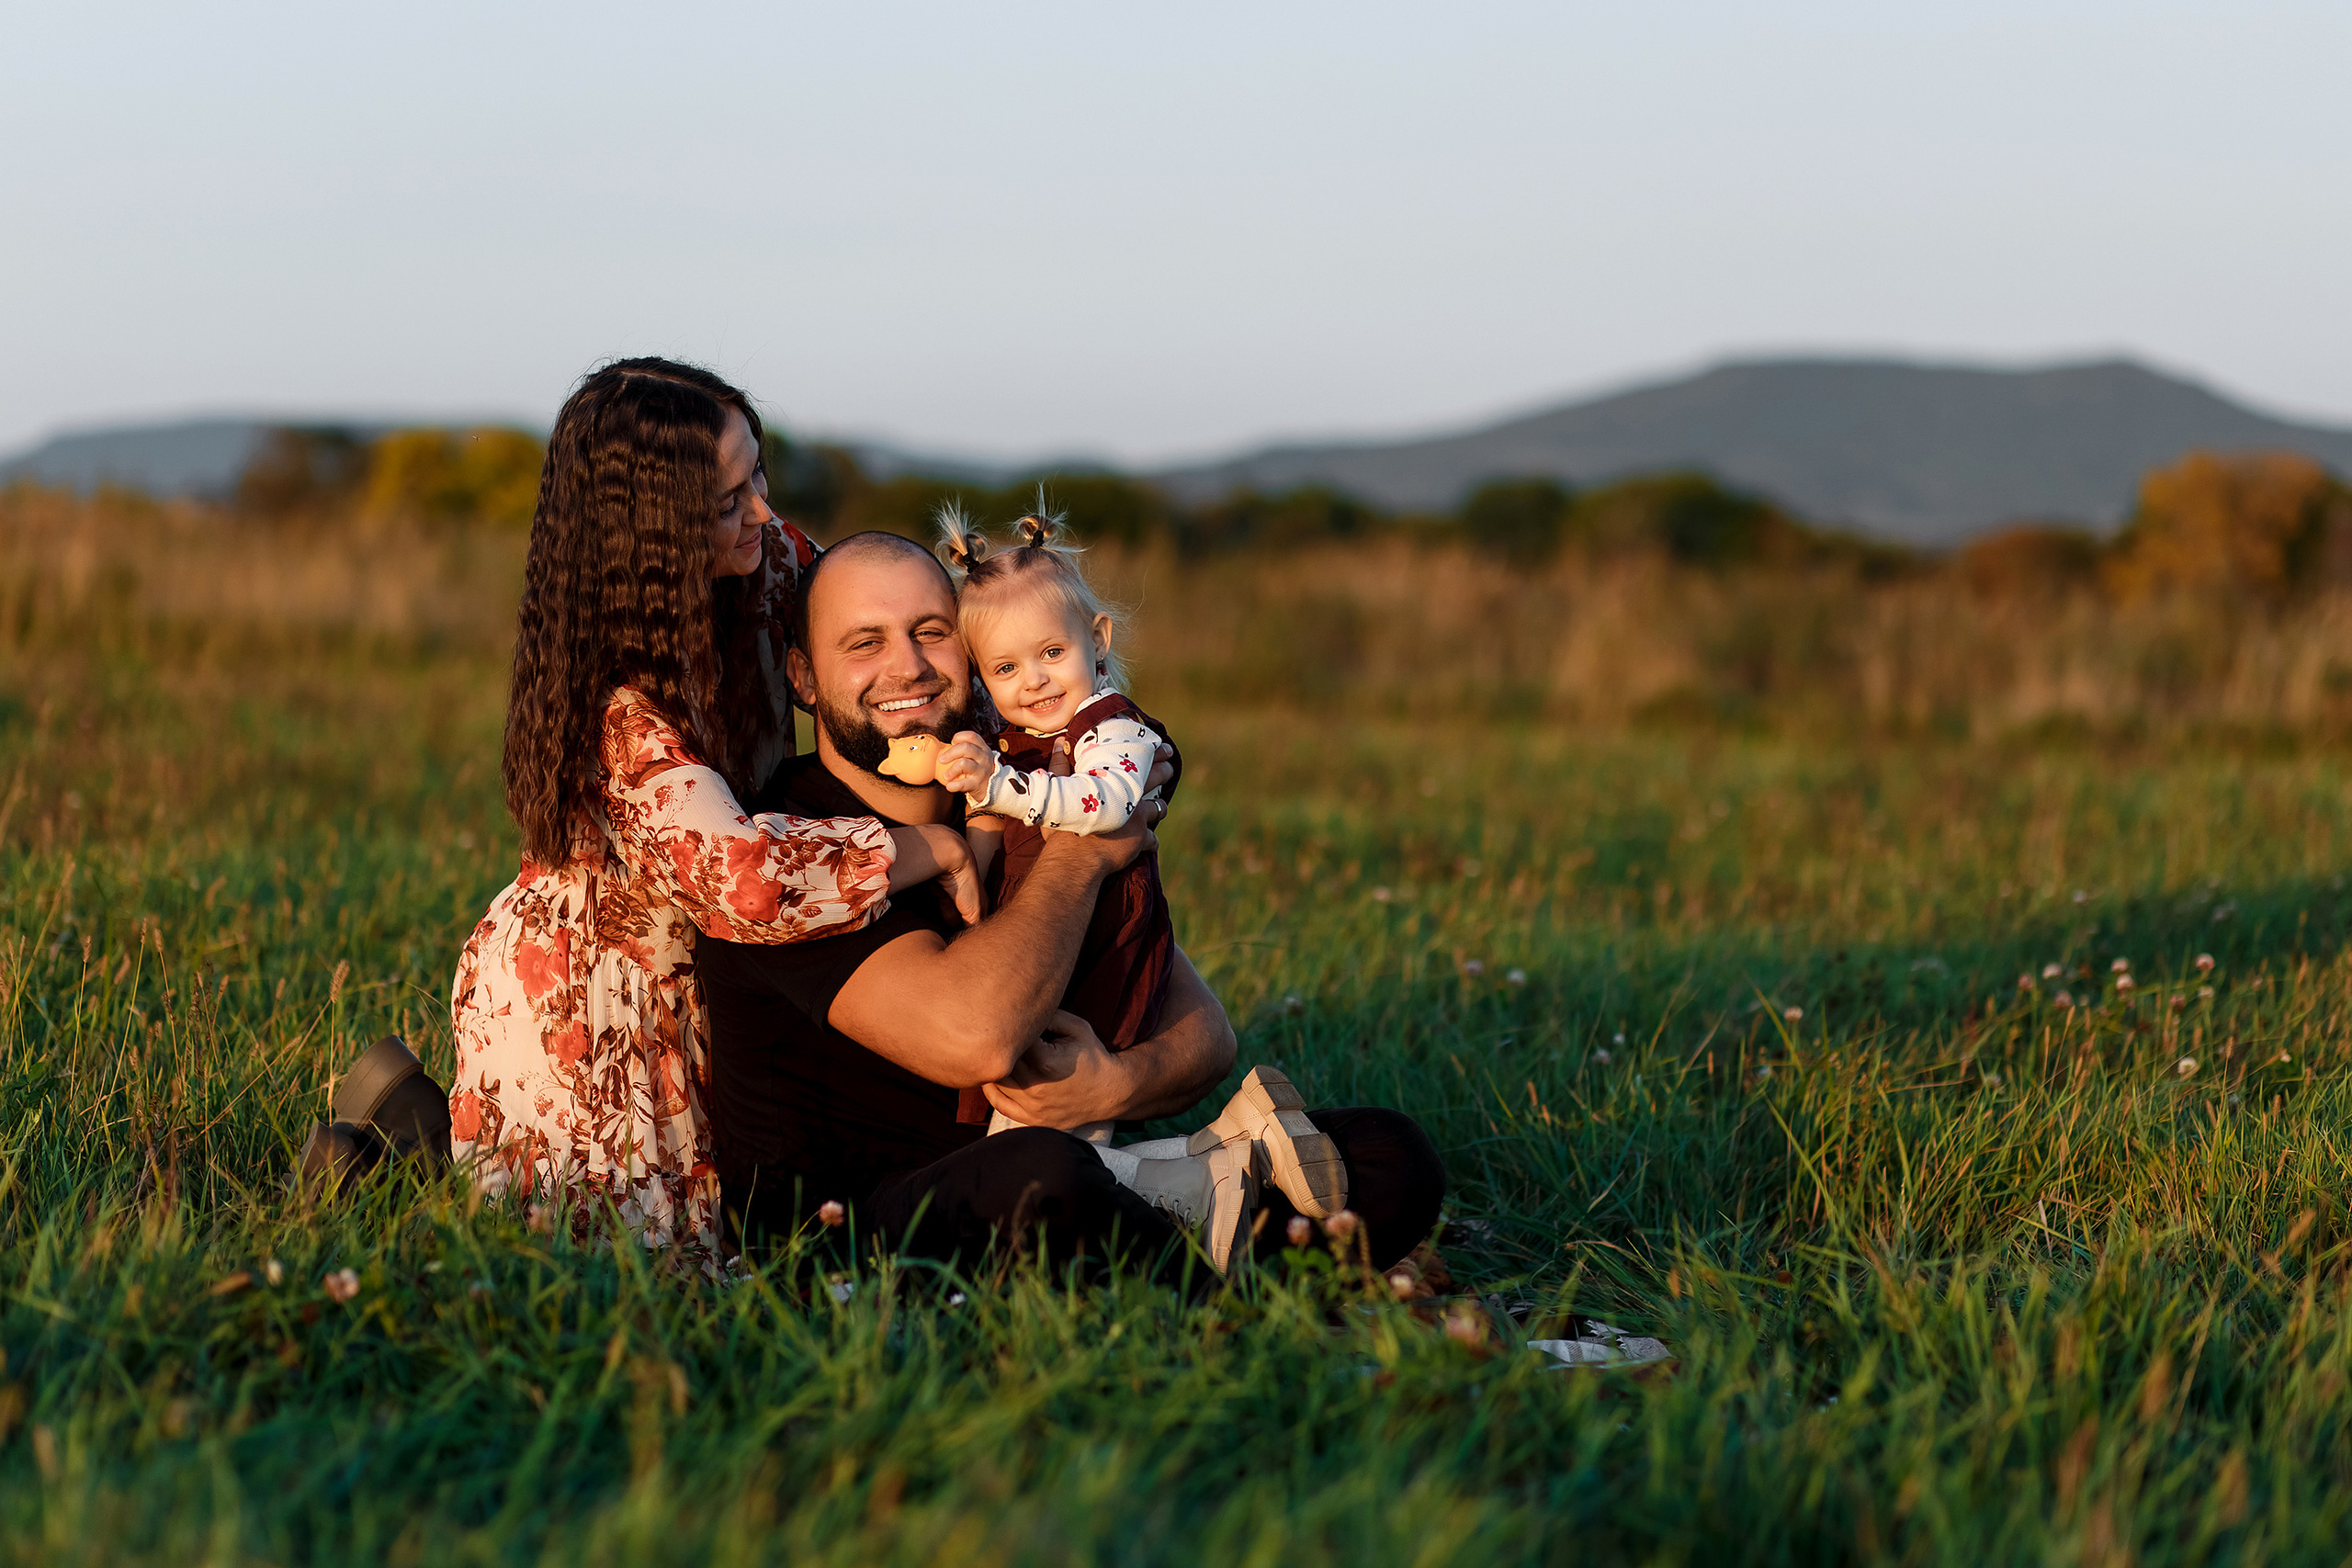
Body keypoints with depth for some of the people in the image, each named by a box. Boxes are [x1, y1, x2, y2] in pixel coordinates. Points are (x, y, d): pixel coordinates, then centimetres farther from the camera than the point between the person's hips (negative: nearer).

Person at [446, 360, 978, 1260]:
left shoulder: (767, 564, -10)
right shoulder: (624, 702, -32)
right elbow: (746, 882, -44)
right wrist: (937, 848, -33)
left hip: (685, 976, 8)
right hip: (574, 1001, -8)